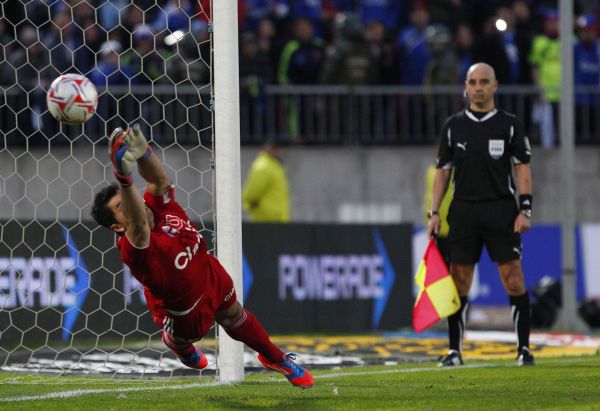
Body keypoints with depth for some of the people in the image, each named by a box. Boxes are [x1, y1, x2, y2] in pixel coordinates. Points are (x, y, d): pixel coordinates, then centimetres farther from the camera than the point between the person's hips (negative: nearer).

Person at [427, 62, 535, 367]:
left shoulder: (509, 124, 3)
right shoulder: (453, 125, 9)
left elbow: (522, 168, 2)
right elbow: (443, 170, 11)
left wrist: (525, 210, -7)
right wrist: (434, 212, 4)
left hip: (502, 210, -2)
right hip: (463, 210, 2)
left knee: (513, 279, -6)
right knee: (459, 281, 1)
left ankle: (524, 349, 0)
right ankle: (454, 350, 7)